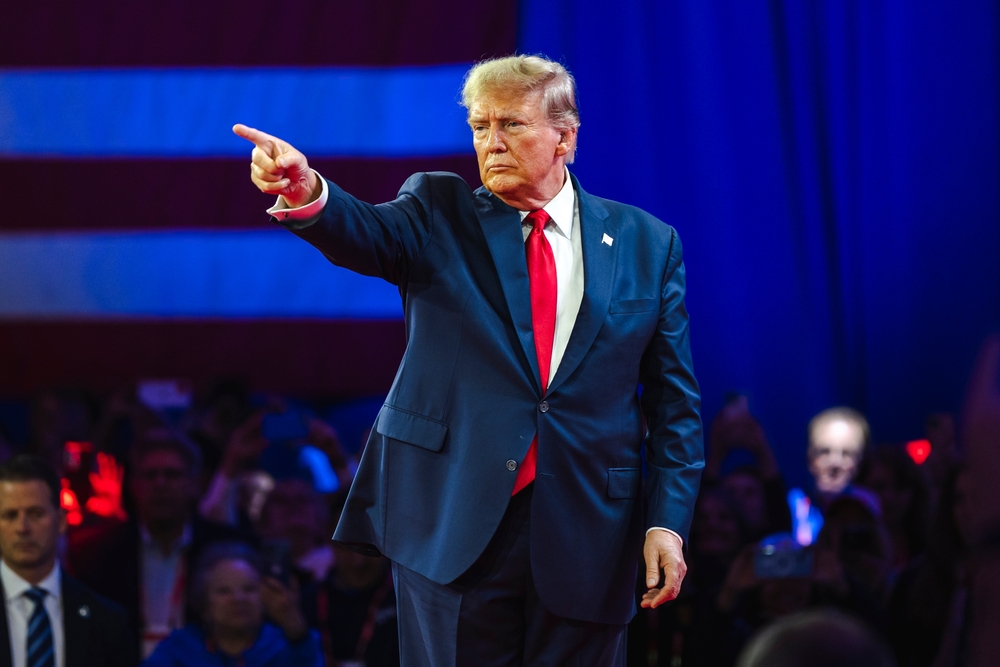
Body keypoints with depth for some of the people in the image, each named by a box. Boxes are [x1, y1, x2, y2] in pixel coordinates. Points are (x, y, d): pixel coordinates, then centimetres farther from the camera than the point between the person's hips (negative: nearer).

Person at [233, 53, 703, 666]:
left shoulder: (646, 243, 7)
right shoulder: (441, 214, 5)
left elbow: (674, 399, 7)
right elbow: (365, 235, -17)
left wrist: (668, 522, -3)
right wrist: (307, 193, -39)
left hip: (587, 539, 1)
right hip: (451, 528, -1)